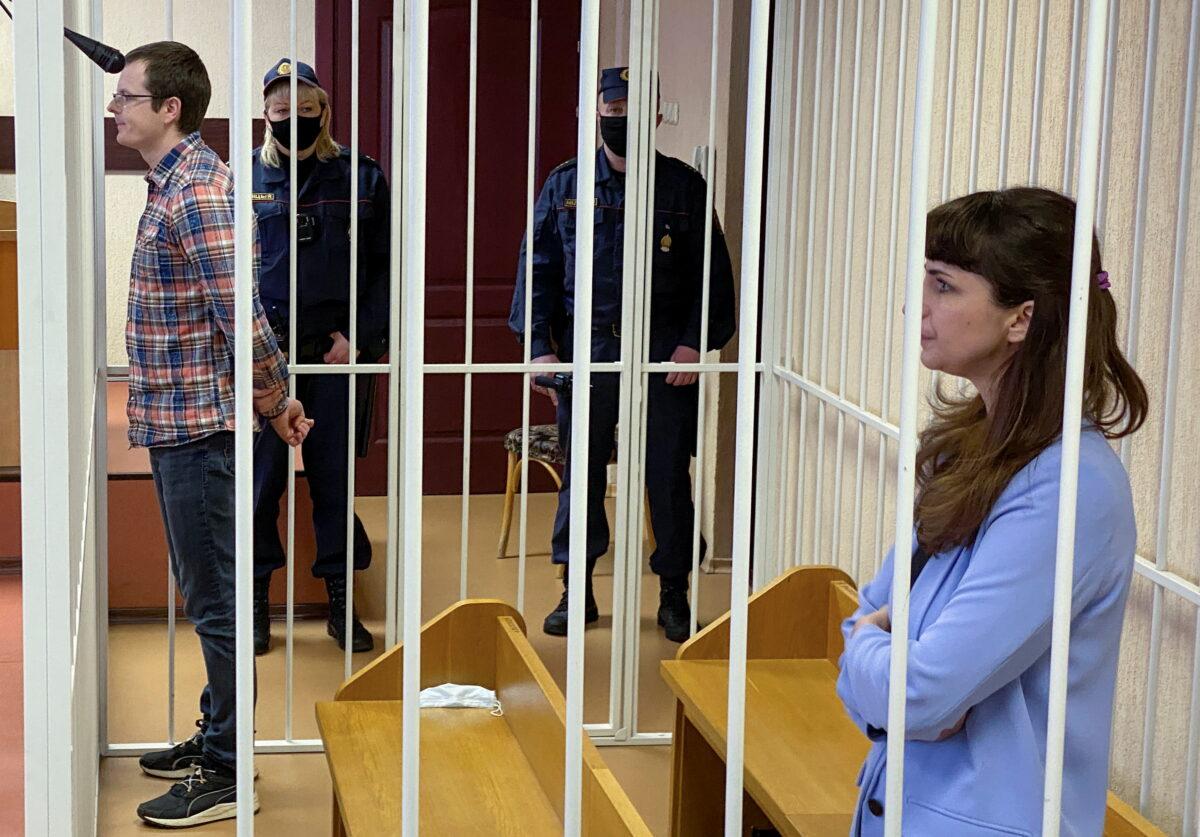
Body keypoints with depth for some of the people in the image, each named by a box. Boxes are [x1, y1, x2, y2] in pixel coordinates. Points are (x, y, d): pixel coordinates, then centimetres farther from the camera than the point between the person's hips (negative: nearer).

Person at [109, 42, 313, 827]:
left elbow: (241, 316, -22)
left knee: (214, 599, -1)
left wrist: (276, 400, -11)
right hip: (177, 419, 10)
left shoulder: (197, 190, -19)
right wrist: (273, 400, 17)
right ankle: (218, 737, 30)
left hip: (198, 423, -10)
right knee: (206, 592, 18)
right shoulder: (176, 181, 13)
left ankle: (226, 774, 7)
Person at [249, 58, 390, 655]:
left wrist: (358, 336, -5)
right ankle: (256, 600, 16)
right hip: (262, 353, 0)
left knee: (335, 477, 6)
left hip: (337, 352, 0)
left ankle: (341, 601, 17)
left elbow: (384, 266, 5)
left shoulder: (361, 178, 5)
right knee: (260, 477, 3)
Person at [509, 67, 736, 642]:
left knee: (668, 476, 4)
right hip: (586, 353, 1)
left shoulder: (684, 186, 2)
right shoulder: (566, 184, 5)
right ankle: (577, 591, 20)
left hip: (664, 356, -1)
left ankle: (674, 595, 17)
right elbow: (538, 267, 5)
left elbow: (714, 272, 2)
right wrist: (539, 346, -3)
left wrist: (695, 343, -7)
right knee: (581, 472, 8)